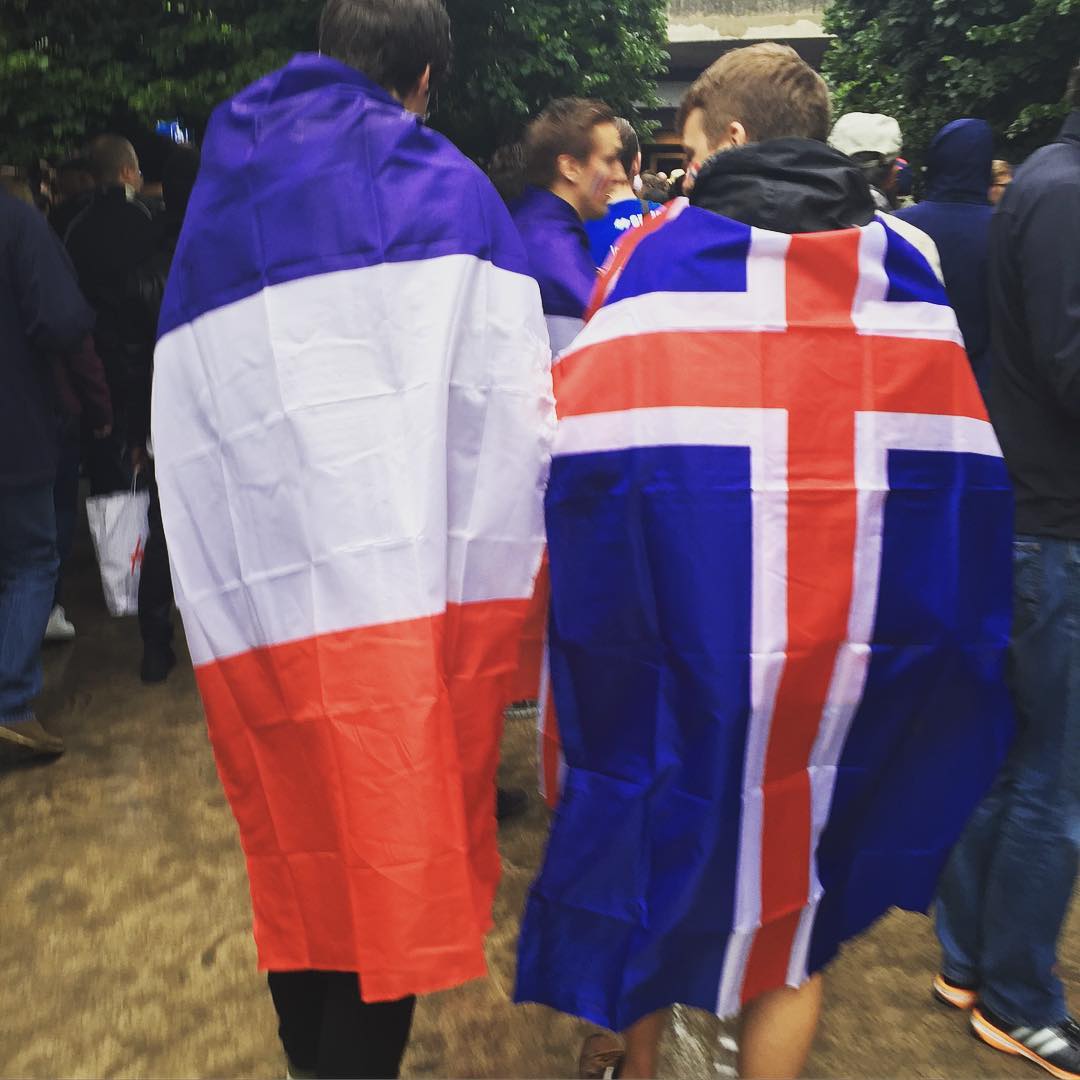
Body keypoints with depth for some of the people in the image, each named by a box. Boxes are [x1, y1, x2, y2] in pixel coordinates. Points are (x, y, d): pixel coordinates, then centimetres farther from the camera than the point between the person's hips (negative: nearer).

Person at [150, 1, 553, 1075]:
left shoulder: (216, 196, 17)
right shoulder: (442, 183, 2)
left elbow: (180, 430, 12)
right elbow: (510, 408, -8)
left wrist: (222, 585, 14)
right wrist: (496, 576, 0)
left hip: (245, 610, 5)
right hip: (406, 595, -5)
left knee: (300, 864, 17)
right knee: (391, 875, 5)